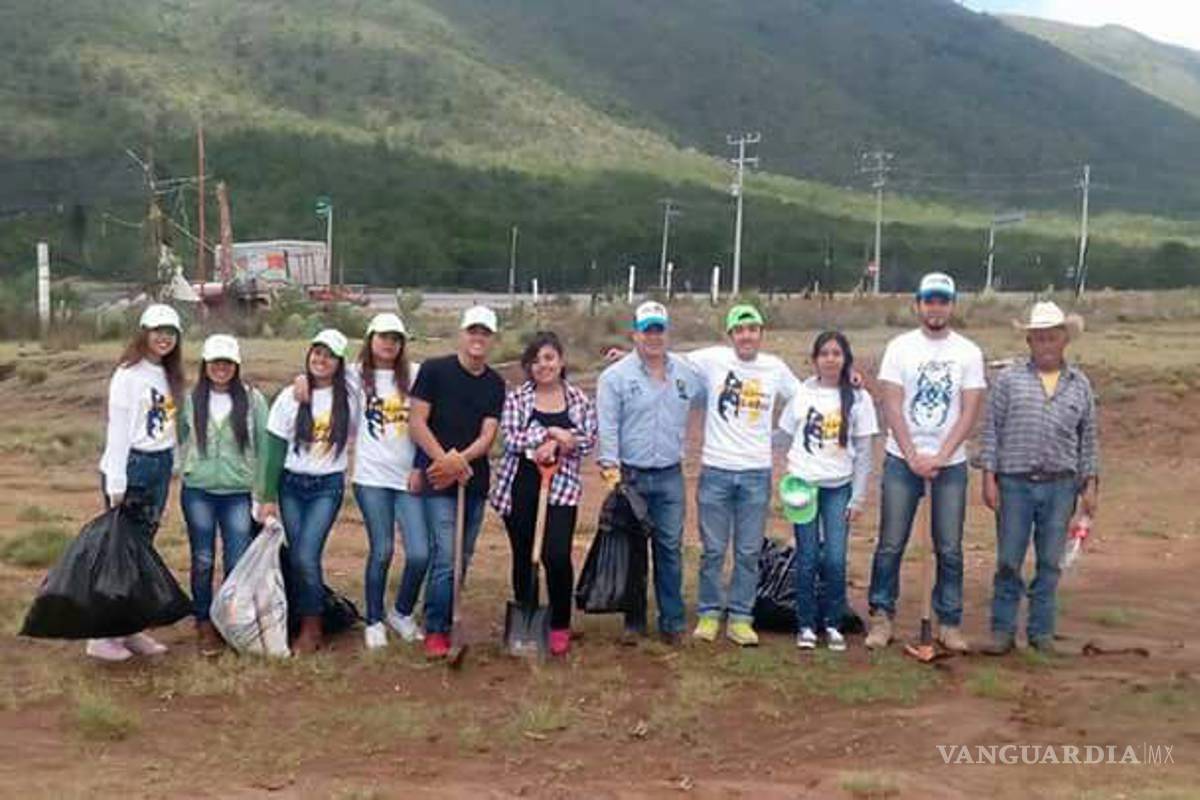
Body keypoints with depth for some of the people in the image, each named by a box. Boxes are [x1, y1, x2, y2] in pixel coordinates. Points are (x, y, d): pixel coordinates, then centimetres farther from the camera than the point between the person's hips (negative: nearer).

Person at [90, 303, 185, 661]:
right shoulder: (129, 374, -9)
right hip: (132, 466, -7)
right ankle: (102, 635, 2)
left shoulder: (168, 375, 13)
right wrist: (116, 484, -15)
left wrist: (174, 465, 4)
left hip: (161, 467, 7)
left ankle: (131, 628, 18)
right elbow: (117, 429, -12)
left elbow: (169, 426, 11)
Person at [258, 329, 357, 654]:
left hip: (328, 486, -2)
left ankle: (311, 629, 2)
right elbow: (275, 450, 0)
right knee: (295, 558, 1)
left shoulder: (348, 398, -2)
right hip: (291, 484, 2)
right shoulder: (290, 397, -1)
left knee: (306, 556, -13)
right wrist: (268, 496, -3)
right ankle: (309, 623, 16)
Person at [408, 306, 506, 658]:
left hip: (474, 481, 5)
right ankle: (435, 631, 2)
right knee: (446, 558, -11)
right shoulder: (434, 370, -4)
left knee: (462, 560, 10)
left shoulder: (495, 384, 8)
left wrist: (459, 460, -18)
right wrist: (445, 459, -18)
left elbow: (488, 435, -1)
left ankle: (445, 622, 24)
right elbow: (416, 422, -8)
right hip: (437, 482, -5)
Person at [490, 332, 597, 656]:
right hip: (520, 486, 1)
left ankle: (560, 626, 8)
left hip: (561, 486, -1)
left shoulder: (579, 400, 6)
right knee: (523, 557, 9)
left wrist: (553, 445, -13)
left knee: (557, 555, -12)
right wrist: (552, 433, -16)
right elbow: (511, 438, -10)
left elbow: (588, 441, 2)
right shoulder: (516, 398, 2)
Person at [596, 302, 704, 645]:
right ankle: (634, 621, 16)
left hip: (670, 476, 3)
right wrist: (610, 467, -16)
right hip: (630, 476, -3)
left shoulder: (686, 372, 8)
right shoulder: (615, 376, -4)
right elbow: (607, 426, -9)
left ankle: (672, 620, 15)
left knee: (670, 548, 6)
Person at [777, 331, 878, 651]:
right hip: (804, 484, 0)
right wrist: (790, 470, -6)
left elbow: (863, 453, 3)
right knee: (807, 558, 2)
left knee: (835, 559, -3)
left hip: (840, 488, 0)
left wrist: (858, 498, 0)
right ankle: (806, 625, 15)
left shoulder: (858, 398, 1)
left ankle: (833, 624, 14)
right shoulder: (801, 393, 2)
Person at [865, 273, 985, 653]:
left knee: (950, 549, 4)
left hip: (951, 463, 1)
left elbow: (970, 412, -2)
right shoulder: (900, 347, 2)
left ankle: (949, 623, 14)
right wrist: (913, 457, -10)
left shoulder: (968, 352, 3)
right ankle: (881, 616, 12)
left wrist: (939, 457, -11)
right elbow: (892, 406, -3)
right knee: (891, 544, 1)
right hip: (902, 460, 0)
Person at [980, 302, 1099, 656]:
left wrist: (1090, 486, 7)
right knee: (1008, 561, 2)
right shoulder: (1009, 379, 1)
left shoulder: (1080, 384, 8)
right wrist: (989, 478, -5)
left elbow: (1088, 438, 12)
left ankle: (1041, 631, 20)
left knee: (1050, 563, 8)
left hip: (1060, 485, 2)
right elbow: (992, 430, 1)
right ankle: (1003, 630, 13)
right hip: (1015, 483, -2)